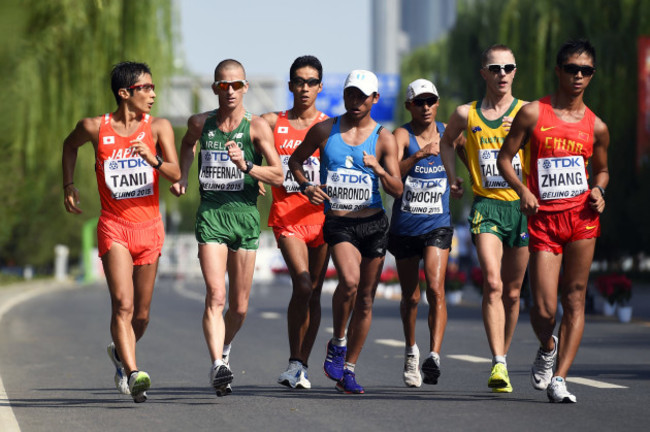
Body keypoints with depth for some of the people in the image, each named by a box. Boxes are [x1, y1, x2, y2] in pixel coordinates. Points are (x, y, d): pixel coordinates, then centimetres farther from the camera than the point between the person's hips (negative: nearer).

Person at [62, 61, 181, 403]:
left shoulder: (158, 127, 0)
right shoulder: (94, 128, -2)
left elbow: (175, 173, -10)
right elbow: (70, 145, 21)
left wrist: (154, 160, -29)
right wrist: (69, 186, 15)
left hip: (149, 227, 2)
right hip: (114, 227, -2)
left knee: (141, 312, 11)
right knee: (122, 304, -19)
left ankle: (120, 353, 39)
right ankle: (133, 374, -25)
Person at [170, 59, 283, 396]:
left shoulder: (256, 126, -2)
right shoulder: (200, 124, 7)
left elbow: (278, 176, -5)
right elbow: (188, 143, 32)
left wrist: (246, 166, -20)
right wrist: (181, 177, 21)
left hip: (245, 215, 0)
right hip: (210, 215, 0)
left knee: (239, 306, 8)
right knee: (215, 296, -18)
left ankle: (224, 350, 37)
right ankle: (218, 366, -25)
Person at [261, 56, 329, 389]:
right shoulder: (273, 123, 6)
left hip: (321, 215, 2)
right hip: (287, 215, -2)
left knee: (313, 292, 4)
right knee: (302, 284, -19)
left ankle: (300, 366, 14)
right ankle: (295, 361, -9)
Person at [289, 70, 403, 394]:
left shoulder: (384, 139, 2)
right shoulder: (324, 130, 3)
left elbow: (397, 190, -2)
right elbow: (295, 160, 17)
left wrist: (378, 169, -22)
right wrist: (305, 185, -2)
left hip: (373, 224, 2)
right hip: (337, 222, -2)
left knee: (365, 298, 5)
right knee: (349, 281, -26)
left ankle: (348, 369, 17)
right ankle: (337, 344, -2)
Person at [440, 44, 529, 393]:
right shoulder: (466, 114, 8)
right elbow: (447, 141, 27)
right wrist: (452, 177, 17)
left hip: (521, 206, 1)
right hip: (486, 205, -1)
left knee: (512, 291, 8)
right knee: (492, 283, -18)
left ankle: (502, 358, 24)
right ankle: (498, 364, -24)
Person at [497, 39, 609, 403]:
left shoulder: (595, 126, 9)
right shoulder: (533, 114, 2)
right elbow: (505, 158, 6)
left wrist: (599, 190, 2)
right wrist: (522, 191, -10)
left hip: (582, 216, 2)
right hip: (543, 219, -1)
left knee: (575, 301, -2)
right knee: (544, 309, -7)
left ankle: (559, 378, 4)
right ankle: (547, 349, 27)